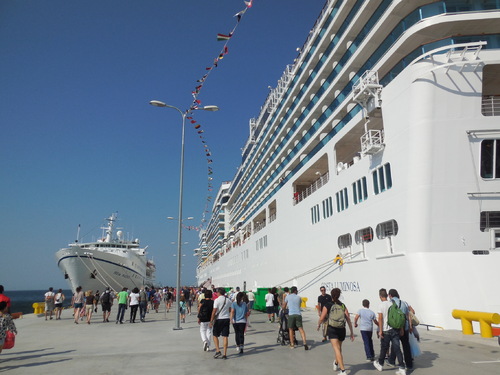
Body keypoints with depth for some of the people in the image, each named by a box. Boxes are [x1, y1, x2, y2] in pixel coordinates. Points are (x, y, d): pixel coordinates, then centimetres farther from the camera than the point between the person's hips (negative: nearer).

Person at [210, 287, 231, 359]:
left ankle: (218, 350, 0)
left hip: (218, 319, -4)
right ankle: (225, 354, 5)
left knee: (215, 335, 12)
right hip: (226, 319, 4)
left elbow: (214, 311, -13)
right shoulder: (228, 300, 6)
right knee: (225, 337, 5)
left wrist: (211, 321, -9)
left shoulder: (217, 300, -10)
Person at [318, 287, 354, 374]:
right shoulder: (343, 306, 4)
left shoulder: (327, 306, -4)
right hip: (342, 330, 4)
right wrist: (352, 332, 6)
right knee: (339, 347, 24)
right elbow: (348, 320, 0)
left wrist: (318, 324, 14)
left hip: (332, 329, -4)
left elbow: (321, 319, -7)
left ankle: (343, 370, -15)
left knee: (337, 349, -5)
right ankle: (336, 364, 46)